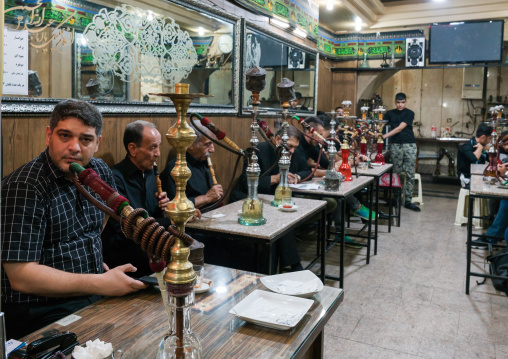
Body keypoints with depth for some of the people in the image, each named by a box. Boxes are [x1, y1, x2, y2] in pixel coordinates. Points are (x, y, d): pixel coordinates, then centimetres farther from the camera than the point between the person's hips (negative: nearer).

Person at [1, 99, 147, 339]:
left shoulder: (100, 172, 5)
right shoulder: (24, 187, -17)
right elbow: (21, 276, -21)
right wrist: (100, 284, -24)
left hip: (95, 298, 7)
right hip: (41, 310, -7)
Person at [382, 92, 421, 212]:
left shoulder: (409, 113, 1)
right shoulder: (390, 113, 11)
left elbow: (400, 128, -11)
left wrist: (385, 136, -20)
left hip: (409, 145, -1)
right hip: (395, 145, 1)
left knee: (410, 175, -1)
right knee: (396, 173, 1)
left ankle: (408, 201, 5)